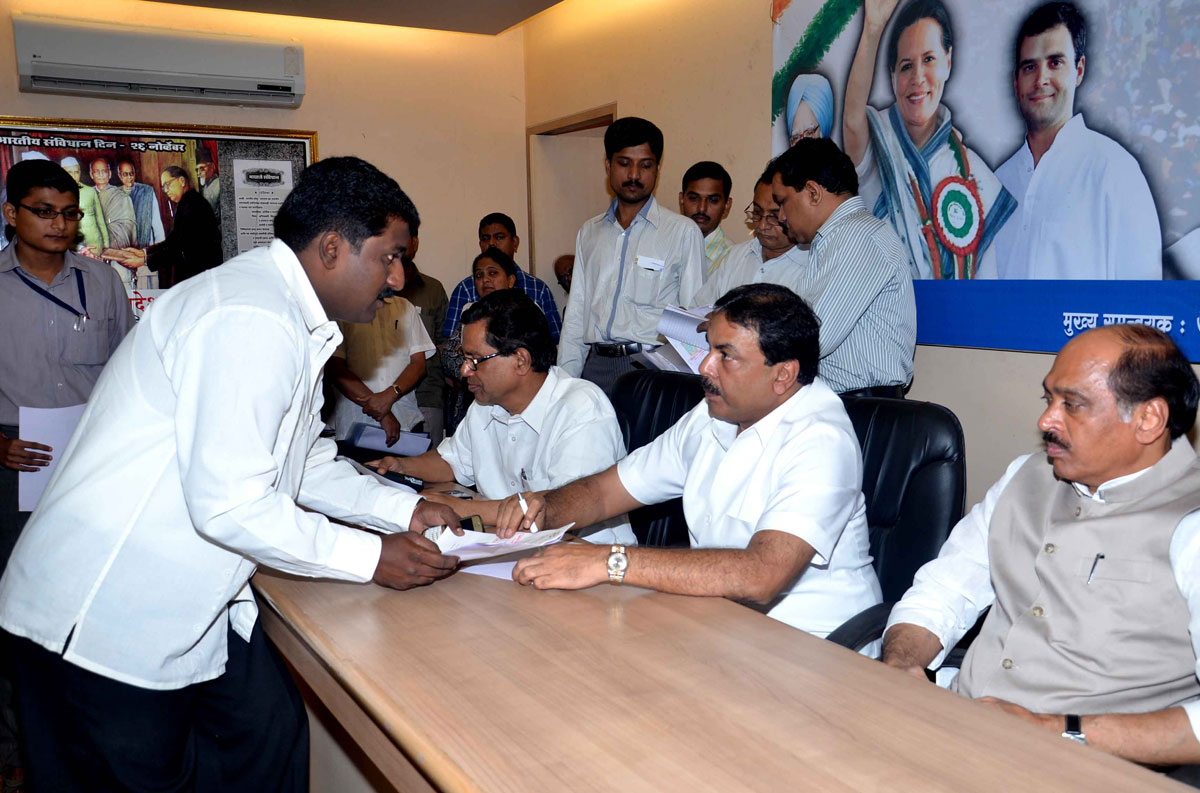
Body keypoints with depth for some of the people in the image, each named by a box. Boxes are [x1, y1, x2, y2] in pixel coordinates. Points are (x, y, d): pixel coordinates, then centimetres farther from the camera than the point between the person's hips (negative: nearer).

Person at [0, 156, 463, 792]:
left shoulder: (291, 316, 10)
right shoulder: (253, 321, -25)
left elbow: (301, 464, 16)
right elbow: (229, 504, -28)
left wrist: (404, 509, 5)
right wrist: (371, 557, -18)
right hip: (104, 617, -10)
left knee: (269, 735, 10)